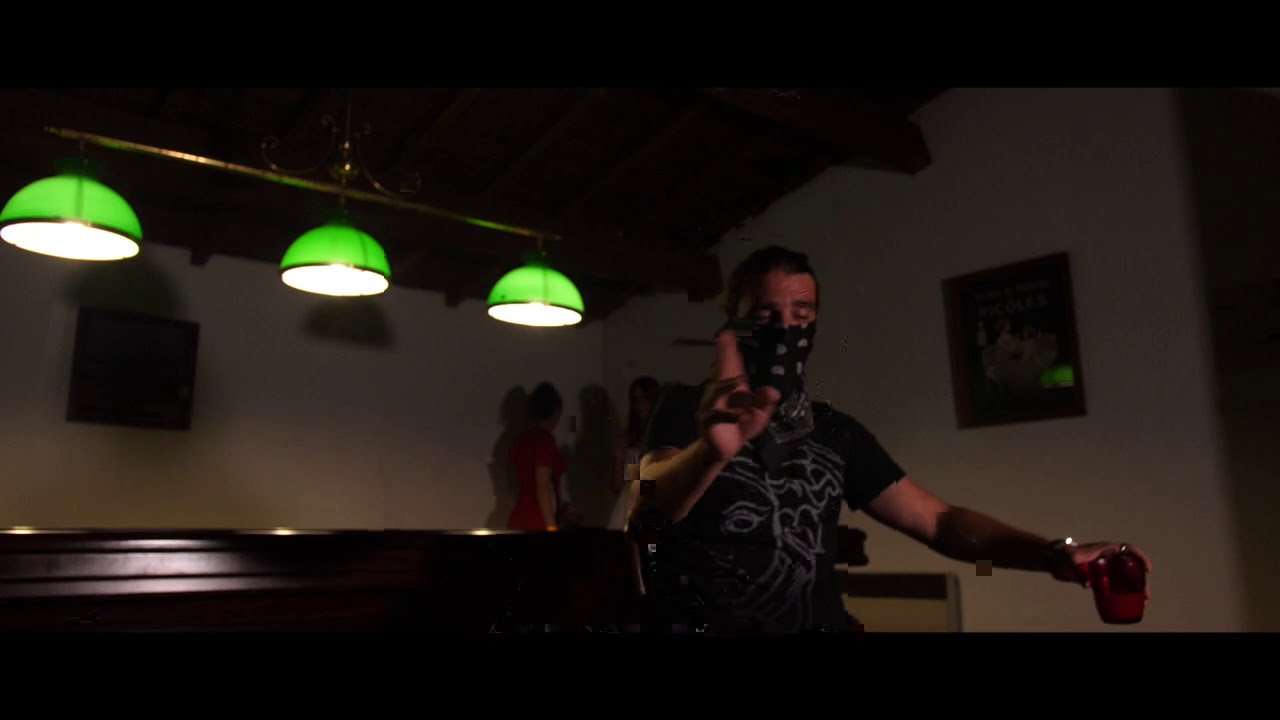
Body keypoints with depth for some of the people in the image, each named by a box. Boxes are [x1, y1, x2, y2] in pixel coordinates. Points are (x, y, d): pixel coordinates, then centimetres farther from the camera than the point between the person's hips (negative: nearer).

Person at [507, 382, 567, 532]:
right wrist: (552, 528, -17)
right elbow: (543, 488, -18)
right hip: (537, 525, -8)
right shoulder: (545, 439, -12)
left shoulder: (522, 439, 12)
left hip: (519, 522, 8)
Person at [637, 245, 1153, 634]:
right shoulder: (688, 410, 0)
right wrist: (713, 451, -39)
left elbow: (936, 520, 5)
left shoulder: (837, 433, 11)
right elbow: (655, 504, -18)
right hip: (705, 625, -3)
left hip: (817, 624, 3)